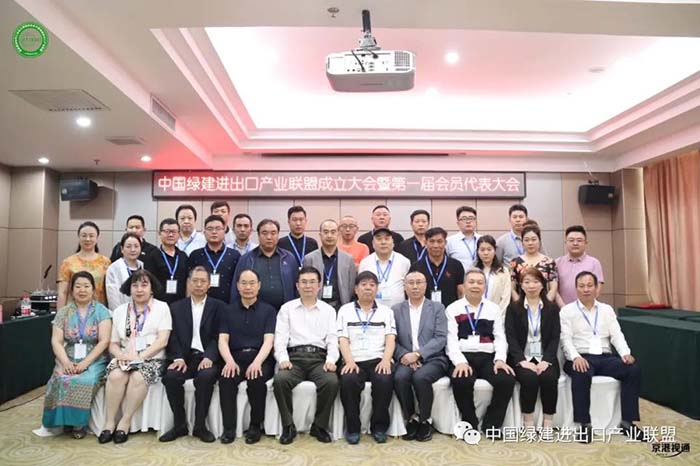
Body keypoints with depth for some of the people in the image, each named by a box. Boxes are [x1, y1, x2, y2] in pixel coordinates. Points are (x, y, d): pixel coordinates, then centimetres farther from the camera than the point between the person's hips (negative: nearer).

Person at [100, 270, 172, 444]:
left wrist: (140, 356, -16)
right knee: (116, 375, -29)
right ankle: (110, 421, -15)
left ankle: (125, 421, -18)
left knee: (138, 377, -32)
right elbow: (113, 343, 14)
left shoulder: (161, 307, 6)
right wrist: (120, 355, -8)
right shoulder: (120, 310, 17)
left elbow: (162, 340, -5)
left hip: (151, 358, -3)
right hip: (125, 358, 3)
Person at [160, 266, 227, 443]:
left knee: (206, 376, -32)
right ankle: (179, 425, -8)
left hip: (207, 358, -2)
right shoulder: (176, 307, 16)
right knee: (170, 376, -27)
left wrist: (209, 357, -17)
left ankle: (200, 425, -14)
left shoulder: (219, 307, 9)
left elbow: (219, 336, 0)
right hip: (185, 357, 2)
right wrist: (178, 358, -11)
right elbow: (174, 336, 6)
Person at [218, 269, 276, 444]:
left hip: (260, 359, -1)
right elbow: (223, 340, 4)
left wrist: (257, 362, -22)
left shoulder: (268, 310, 9)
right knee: (226, 379, -30)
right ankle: (229, 427, -15)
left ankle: (256, 426, -10)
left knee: (257, 380, -31)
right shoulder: (228, 311, 15)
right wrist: (230, 361, -16)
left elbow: (268, 341, -3)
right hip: (235, 358, 2)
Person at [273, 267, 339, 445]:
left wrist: (331, 360, -12)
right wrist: (283, 359, -12)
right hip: (294, 357, 0)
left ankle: (319, 426, -8)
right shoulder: (287, 308, 16)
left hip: (319, 358, 0)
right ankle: (288, 426, -11)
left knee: (331, 382, -31)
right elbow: (280, 337, 6)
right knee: (280, 380, -32)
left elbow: (332, 339, 7)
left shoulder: (328, 310, 17)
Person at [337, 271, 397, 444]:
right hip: (354, 361, 0)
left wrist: (386, 360, -14)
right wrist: (349, 361, -15)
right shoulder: (345, 310, 13)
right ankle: (352, 427, -12)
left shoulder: (386, 311, 16)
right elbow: (343, 340, 3)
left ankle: (379, 426, -10)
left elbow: (390, 339, 5)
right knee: (348, 381, -32)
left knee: (385, 380, -31)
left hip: (378, 360, 1)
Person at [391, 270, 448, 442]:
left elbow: (441, 338, -5)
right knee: (400, 377, -30)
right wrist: (404, 355, -15)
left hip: (432, 359, -1)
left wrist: (417, 354, -16)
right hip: (406, 360, 2)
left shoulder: (437, 308, 6)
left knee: (420, 377, -32)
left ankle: (425, 420, -6)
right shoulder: (396, 310, 11)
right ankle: (411, 418, -5)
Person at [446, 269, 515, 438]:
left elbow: (500, 337, 9)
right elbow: (451, 340, -1)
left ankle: (491, 424, -3)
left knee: (507, 380, -26)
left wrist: (500, 359, -10)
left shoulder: (493, 309, 17)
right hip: (463, 357, -2)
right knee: (461, 380, -34)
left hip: (488, 357, 3)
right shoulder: (453, 309, 8)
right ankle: (470, 423, -6)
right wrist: (460, 362, -18)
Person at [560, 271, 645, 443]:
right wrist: (576, 357, -25)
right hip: (580, 358, -4)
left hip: (605, 357, 4)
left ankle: (627, 422, -11)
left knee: (634, 370, -22)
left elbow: (617, 335, 7)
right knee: (582, 374, -37)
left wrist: (626, 353, -13)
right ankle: (585, 424, -23)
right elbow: (566, 339, -6)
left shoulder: (607, 309, 17)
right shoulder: (567, 311, 5)